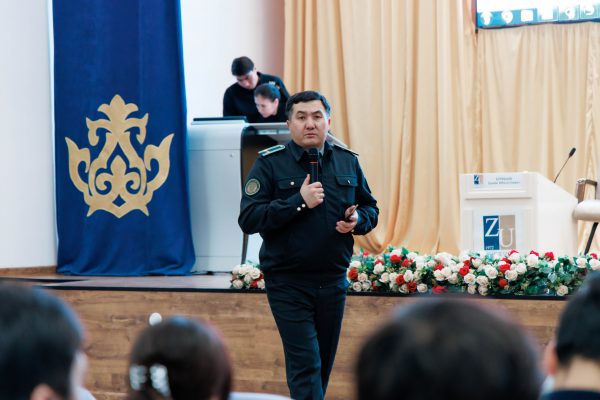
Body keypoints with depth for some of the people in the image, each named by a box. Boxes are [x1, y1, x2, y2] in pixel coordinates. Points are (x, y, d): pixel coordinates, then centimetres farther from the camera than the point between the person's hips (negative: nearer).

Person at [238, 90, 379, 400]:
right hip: (287, 283, -4)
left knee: (323, 364, 12)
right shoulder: (269, 164, -5)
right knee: (305, 365, -11)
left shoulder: (347, 161, 8)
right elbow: (248, 219, -13)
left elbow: (371, 208, 18)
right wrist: (299, 202, -20)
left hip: (333, 281, 5)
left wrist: (358, 220, -6)